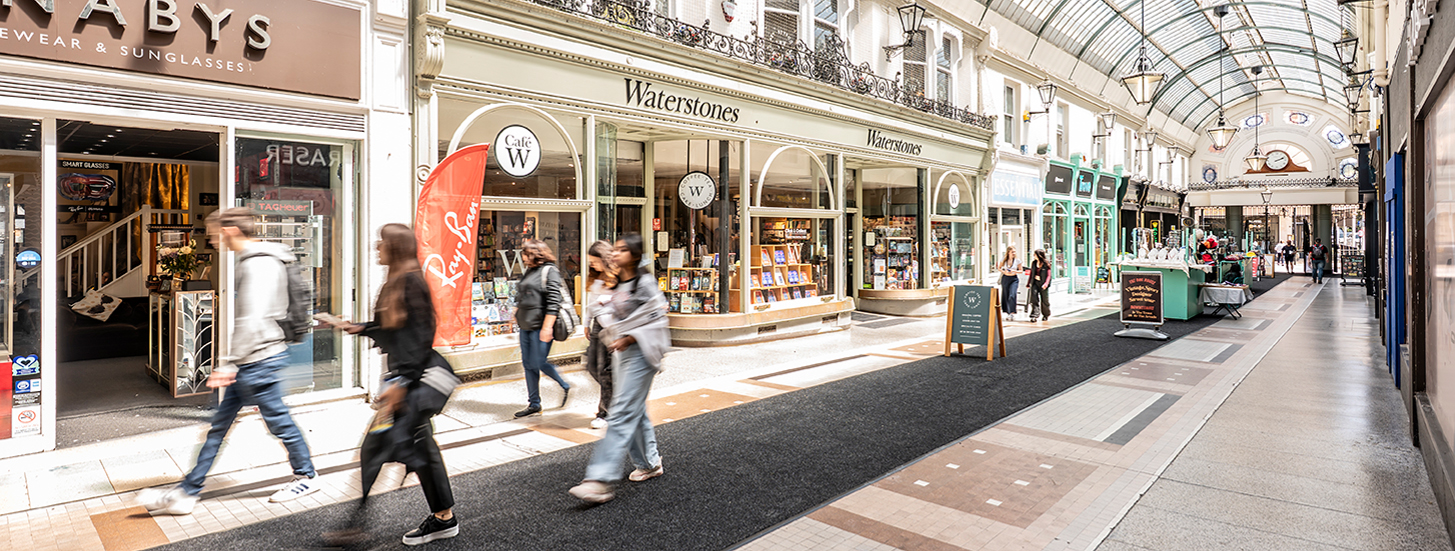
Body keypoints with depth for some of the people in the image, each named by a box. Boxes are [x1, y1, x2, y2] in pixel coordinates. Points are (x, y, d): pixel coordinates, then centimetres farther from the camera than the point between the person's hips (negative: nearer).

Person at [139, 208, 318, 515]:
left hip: (259, 360, -10)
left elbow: (252, 321, -25)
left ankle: (306, 478, 20)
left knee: (278, 421, 3)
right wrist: (229, 363, 22)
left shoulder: (259, 264, -19)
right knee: (219, 424, 12)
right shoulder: (254, 261, 14)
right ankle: (186, 494, 20)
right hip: (251, 361, 10)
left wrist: (228, 364, -23)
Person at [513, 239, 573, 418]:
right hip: (526, 325, 9)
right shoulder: (529, 271, 14)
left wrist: (547, 327, -22)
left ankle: (565, 386, 18)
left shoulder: (550, 272, -12)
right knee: (528, 364, 9)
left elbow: (553, 302, -18)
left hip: (540, 326, -9)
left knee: (539, 363, -6)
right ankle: (534, 404, 19)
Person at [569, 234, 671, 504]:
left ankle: (602, 481, -11)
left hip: (640, 353, -9)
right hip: (623, 353, 9)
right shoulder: (618, 284, 13)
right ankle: (650, 463, 31)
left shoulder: (644, 283, -13)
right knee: (636, 411, 16)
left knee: (622, 414, -10)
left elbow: (657, 320, -15)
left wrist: (628, 339, -17)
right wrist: (613, 335, 8)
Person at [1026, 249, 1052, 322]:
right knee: (1034, 299, -11)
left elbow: (1048, 275, -9)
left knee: (1044, 301, 9)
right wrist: (1028, 283, 16)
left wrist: (1046, 284, -23)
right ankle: (1034, 315, -13)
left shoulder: (1046, 264, -6)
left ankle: (1046, 315, 30)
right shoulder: (1034, 263, 8)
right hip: (1035, 283, 3)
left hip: (1043, 284, -3)